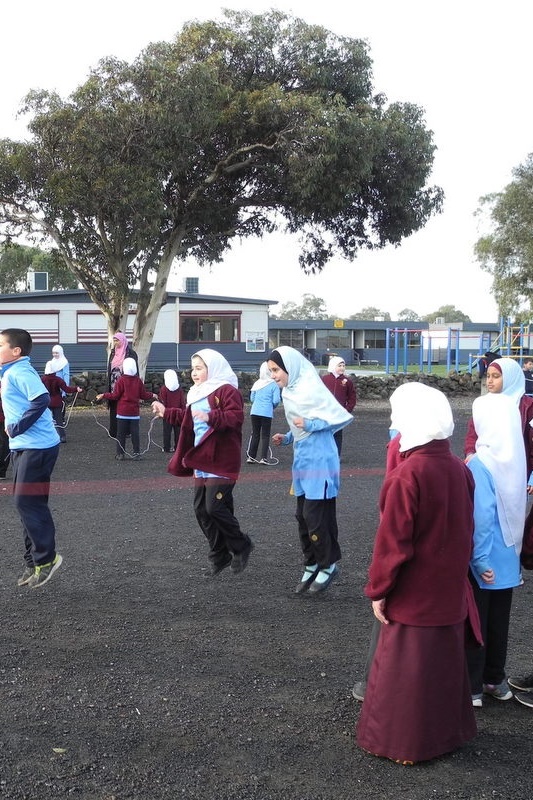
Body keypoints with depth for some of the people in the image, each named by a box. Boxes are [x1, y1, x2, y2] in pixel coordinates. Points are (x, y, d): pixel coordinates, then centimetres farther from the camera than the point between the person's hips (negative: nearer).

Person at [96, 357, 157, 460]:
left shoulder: (121, 380, -8)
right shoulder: (138, 380, 1)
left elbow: (115, 396, -8)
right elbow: (143, 395, 6)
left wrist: (104, 395, 3)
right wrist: (152, 395, 25)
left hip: (122, 412, -2)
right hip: (134, 412, 3)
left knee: (121, 433, 4)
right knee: (135, 433, 6)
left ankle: (120, 454, 5)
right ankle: (136, 453, 5)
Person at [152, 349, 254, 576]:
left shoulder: (227, 390, -11)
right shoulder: (198, 393, 18)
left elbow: (236, 417, -25)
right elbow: (189, 419, 31)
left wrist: (211, 417, -36)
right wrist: (167, 412, 27)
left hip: (221, 463, -10)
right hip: (202, 462, 10)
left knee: (215, 507, -13)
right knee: (201, 510, 9)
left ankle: (241, 546, 10)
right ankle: (219, 555, 21)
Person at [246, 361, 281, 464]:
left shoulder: (256, 383, 4)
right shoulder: (274, 385, -7)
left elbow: (252, 398, 10)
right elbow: (276, 400, -10)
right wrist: (272, 406, 11)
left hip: (254, 412, 3)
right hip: (267, 412, -3)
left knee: (255, 434, 13)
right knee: (265, 435, 5)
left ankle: (251, 456, 11)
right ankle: (263, 458, 0)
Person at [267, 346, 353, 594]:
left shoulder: (311, 388, -16)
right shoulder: (288, 392, 9)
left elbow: (341, 417, -16)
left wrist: (309, 424, -21)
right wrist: (287, 438, 4)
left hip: (319, 460, -8)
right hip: (302, 459, 8)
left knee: (315, 516, -5)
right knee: (303, 516, 12)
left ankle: (328, 565, 13)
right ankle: (311, 566, 24)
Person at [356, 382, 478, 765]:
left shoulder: (407, 475, -23)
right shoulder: (460, 469, -3)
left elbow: (393, 542, -20)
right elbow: (466, 531, 7)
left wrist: (378, 590, -10)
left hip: (413, 594, -7)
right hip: (450, 590, 7)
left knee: (406, 666, 9)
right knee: (446, 659, 21)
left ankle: (406, 741, 23)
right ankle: (448, 729, 36)